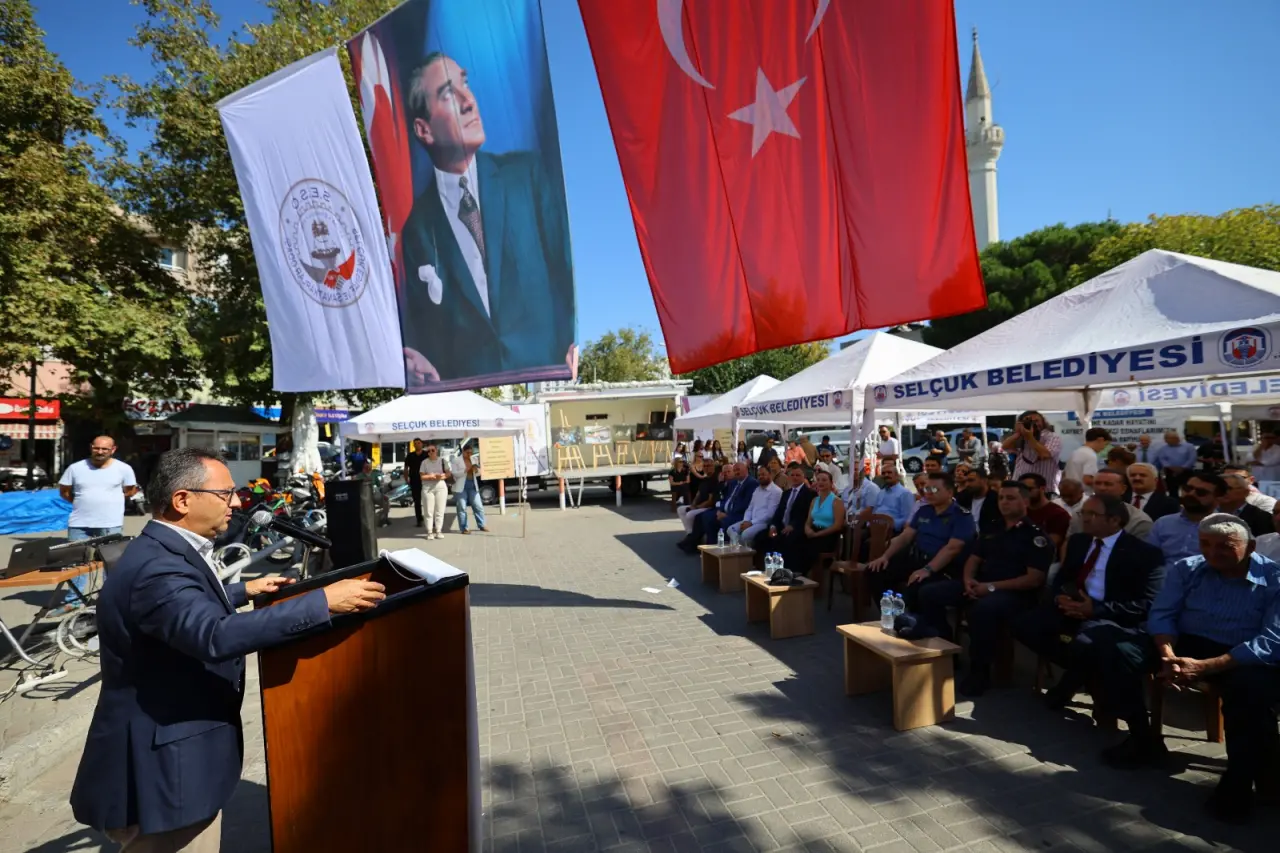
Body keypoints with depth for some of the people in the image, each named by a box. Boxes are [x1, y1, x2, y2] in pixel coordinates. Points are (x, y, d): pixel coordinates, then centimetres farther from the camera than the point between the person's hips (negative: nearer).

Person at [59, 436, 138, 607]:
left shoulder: (123, 469, -3)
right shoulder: (75, 468, 1)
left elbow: (131, 490, 10)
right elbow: (64, 491, 11)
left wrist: (111, 500, 3)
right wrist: (83, 503, 4)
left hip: (111, 524, -2)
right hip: (79, 524, 2)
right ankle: (73, 599, 20)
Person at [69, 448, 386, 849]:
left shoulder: (166, 551, 4)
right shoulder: (155, 565, -29)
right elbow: (216, 636, -43)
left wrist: (245, 591, 28)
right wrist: (323, 602, -42)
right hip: (162, 764, -10)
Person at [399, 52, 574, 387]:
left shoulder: (529, 173, 7)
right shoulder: (416, 227, 7)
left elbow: (570, 263, 3)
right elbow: (417, 333, 10)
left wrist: (579, 341, -14)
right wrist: (420, 373, -12)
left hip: (553, 376, -1)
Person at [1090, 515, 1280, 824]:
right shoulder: (1186, 569, 4)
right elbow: (1161, 615, 2)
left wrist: (1205, 666, -27)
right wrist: (1168, 655, -19)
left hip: (1242, 658, -3)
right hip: (1185, 644, 4)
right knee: (1117, 649, -19)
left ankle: (1239, 780, -16)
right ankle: (1144, 739, -1)